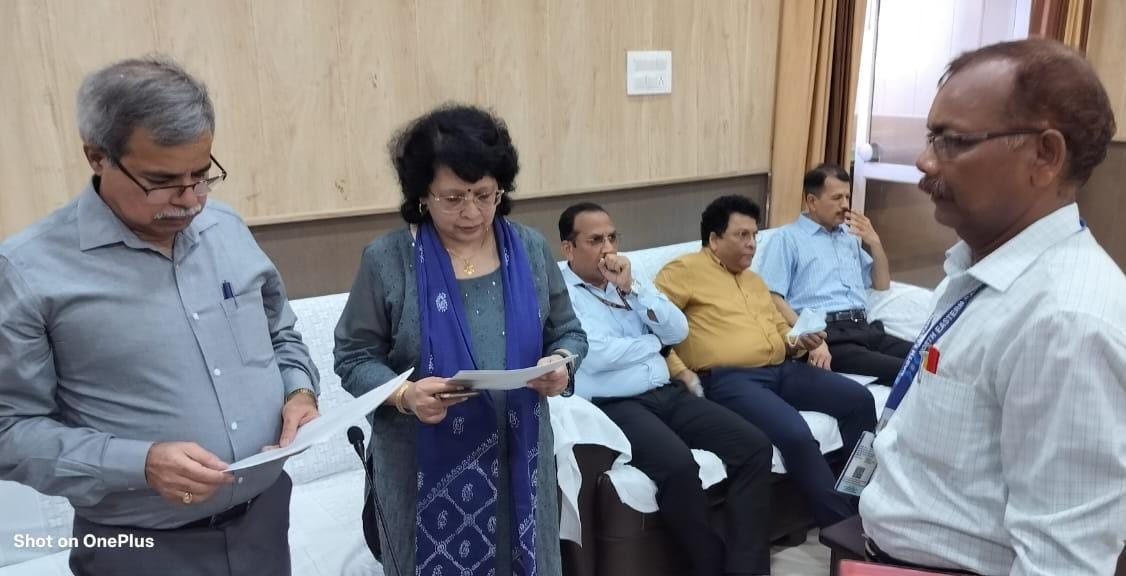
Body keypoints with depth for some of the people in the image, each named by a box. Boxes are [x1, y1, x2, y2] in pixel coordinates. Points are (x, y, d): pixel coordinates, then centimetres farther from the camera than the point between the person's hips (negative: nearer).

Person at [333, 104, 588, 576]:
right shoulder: (387, 261, -8)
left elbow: (568, 332, 10)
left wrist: (560, 364, -12)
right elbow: (354, 358, -4)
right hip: (427, 470, -3)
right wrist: (404, 395, -22)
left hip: (519, 459, 3)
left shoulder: (532, 249, 1)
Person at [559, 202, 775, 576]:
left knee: (755, 447, -10)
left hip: (667, 393, 7)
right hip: (614, 406, -7)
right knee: (678, 465, -33)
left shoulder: (629, 279, 18)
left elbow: (678, 331, 7)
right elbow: (596, 355, -17)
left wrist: (632, 287, -6)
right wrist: (654, 340, 1)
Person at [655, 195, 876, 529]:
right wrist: (679, 371, -17)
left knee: (859, 399, -5)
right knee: (795, 434, -31)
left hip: (782, 370, 9)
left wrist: (799, 342, 10)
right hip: (729, 379, -8)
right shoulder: (686, 270, 1)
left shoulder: (754, 280, 28)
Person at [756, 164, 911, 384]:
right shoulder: (787, 238, 4)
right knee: (900, 371, -30)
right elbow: (772, 298, -7)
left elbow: (882, 285, 31)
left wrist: (874, 242, 15)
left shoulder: (849, 236, 26)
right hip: (827, 334, -7)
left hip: (865, 328, 7)